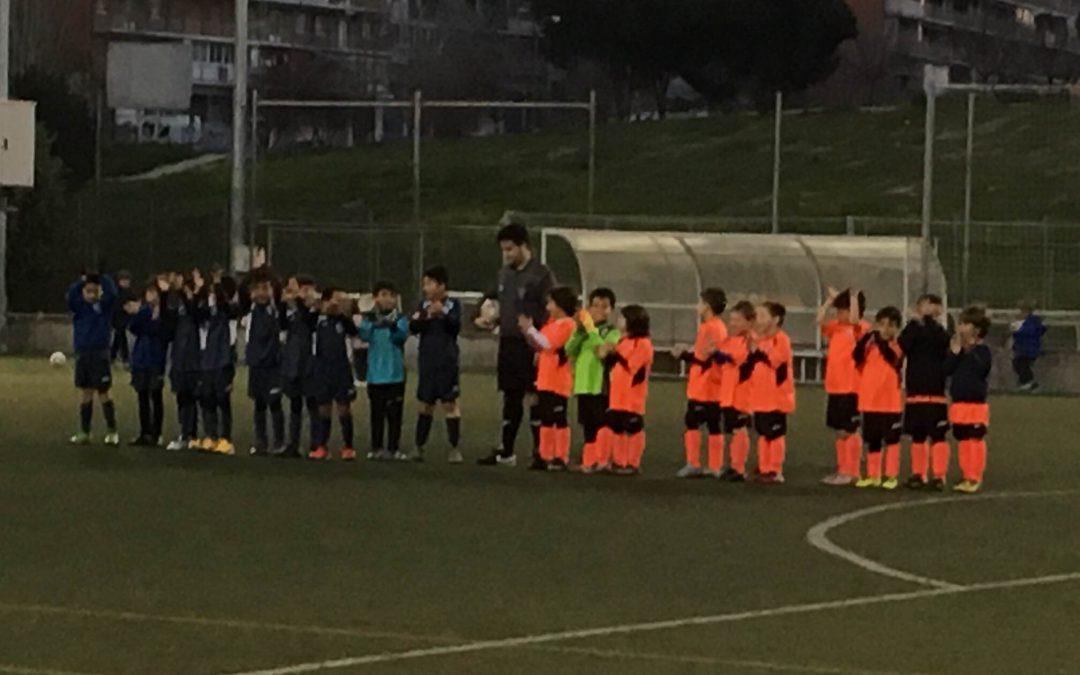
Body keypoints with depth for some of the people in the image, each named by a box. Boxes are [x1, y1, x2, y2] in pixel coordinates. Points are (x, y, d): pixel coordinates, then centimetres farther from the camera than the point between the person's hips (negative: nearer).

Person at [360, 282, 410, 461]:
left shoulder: (400, 318, 1)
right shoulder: (370, 318, 3)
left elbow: (401, 336, -14)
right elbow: (364, 335, -11)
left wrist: (392, 325, -34)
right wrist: (372, 321, -27)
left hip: (395, 374, -1)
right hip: (375, 373, 1)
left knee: (394, 413, 1)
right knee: (377, 412, 7)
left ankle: (393, 448, 6)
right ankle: (376, 448, 13)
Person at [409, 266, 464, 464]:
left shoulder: (452, 305, -4)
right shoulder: (424, 305, 6)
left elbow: (456, 327, -13)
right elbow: (413, 327, 1)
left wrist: (443, 313, -29)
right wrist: (426, 316, -18)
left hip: (447, 361, -4)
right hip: (427, 361, 4)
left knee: (450, 403, -4)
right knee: (426, 404, 10)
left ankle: (454, 449, -1)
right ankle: (419, 446, 16)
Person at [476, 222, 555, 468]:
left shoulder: (541, 274, -10)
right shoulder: (505, 273, 13)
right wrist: (491, 319, 4)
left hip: (530, 345, -7)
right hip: (508, 343, 7)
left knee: (534, 398, -4)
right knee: (511, 397, 12)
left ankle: (540, 453, 1)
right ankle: (506, 452, 18)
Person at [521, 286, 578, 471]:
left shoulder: (567, 324, -12)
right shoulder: (552, 323, 16)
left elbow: (548, 344, -21)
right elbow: (538, 345, 17)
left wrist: (530, 329, -15)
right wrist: (526, 330, 5)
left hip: (559, 381, -9)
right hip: (545, 380, 9)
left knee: (559, 419, -4)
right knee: (546, 420, 12)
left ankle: (561, 457, -2)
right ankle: (546, 456, 17)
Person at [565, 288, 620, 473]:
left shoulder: (613, 333, -1)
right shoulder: (581, 330, 12)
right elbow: (569, 350, 0)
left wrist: (592, 330, -18)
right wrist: (580, 331, -10)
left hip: (602, 386, -4)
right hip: (583, 384, 4)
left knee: (603, 423, -6)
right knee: (588, 425, 9)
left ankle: (604, 460, -2)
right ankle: (589, 460, 15)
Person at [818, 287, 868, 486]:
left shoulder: (861, 328, -9)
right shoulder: (837, 328, 13)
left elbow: (854, 319, -28)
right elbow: (820, 320, 7)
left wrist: (853, 297, -21)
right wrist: (830, 299, 5)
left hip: (851, 388, -8)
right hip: (835, 387, 8)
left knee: (849, 430, -5)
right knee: (840, 431, 12)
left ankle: (852, 472, -1)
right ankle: (842, 470, 19)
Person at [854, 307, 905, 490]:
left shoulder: (896, 346, -4)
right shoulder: (870, 344, 7)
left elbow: (892, 357, -24)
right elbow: (858, 358, -8)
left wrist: (882, 340, -28)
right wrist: (866, 338, -17)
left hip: (891, 402, -4)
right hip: (870, 401, 4)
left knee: (891, 439, 1)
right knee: (872, 440, 11)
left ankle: (892, 476, 6)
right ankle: (872, 475, 20)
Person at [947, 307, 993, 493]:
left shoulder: (982, 350, -6)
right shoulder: (958, 348, 10)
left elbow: (981, 368, -23)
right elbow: (947, 369, 0)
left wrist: (970, 351, -19)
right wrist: (955, 351, -11)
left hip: (977, 403, -6)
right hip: (959, 404, 6)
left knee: (976, 440, -4)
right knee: (962, 441, 10)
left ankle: (975, 478, -1)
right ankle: (967, 477, 17)